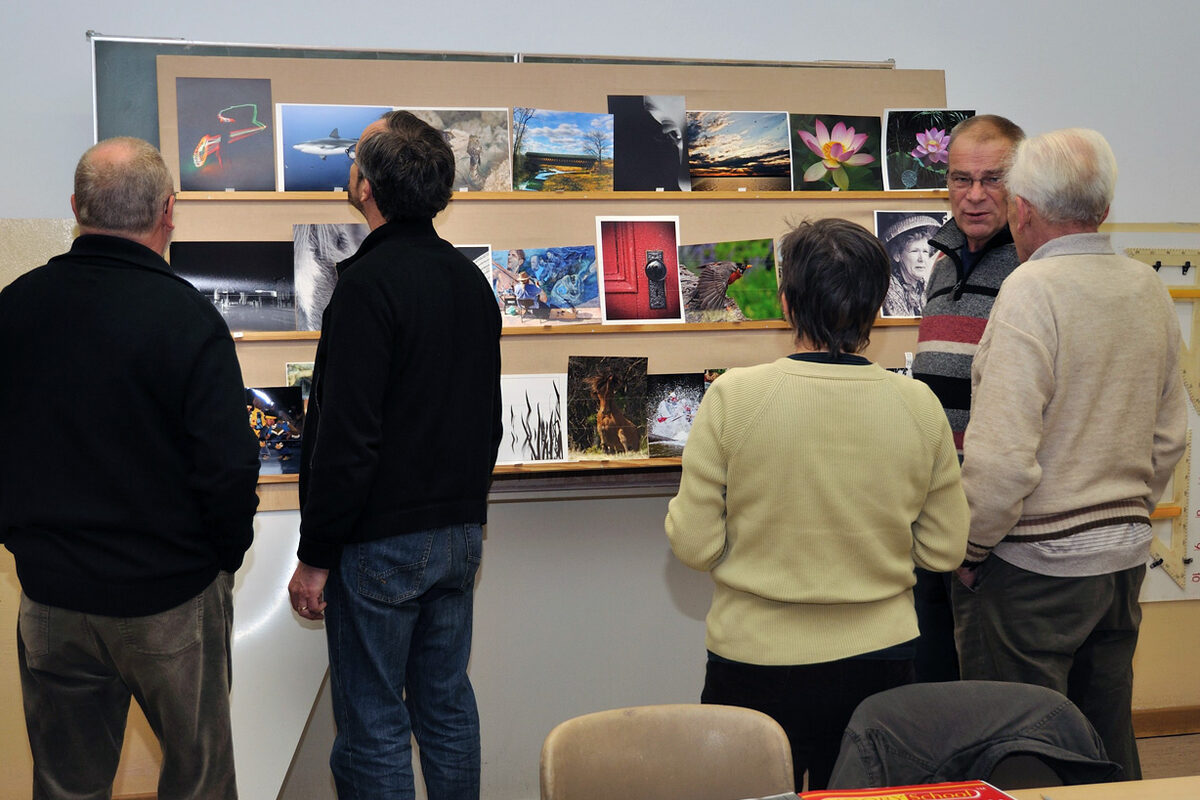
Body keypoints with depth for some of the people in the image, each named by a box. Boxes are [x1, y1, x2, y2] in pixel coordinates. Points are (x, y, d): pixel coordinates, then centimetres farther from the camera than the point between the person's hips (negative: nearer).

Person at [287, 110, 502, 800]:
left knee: (373, 725, 3)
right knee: (448, 704, 18)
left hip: (381, 541, -8)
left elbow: (347, 437, -20)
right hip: (461, 534, 8)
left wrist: (316, 556, -13)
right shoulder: (472, 279, 9)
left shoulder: (369, 283, -17)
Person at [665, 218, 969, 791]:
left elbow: (695, 546, -10)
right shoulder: (918, 405, -8)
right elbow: (944, 551, 1)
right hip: (879, 662, 2)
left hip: (754, 664, -2)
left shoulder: (732, 397, -15)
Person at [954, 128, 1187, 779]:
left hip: (1035, 562, -7)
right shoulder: (1149, 288, 6)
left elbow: (1003, 452, -22)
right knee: (1108, 742, 19)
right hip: (1126, 555, 8)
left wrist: (971, 549, -9)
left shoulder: (1031, 289, -17)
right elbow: (1169, 437, 13)